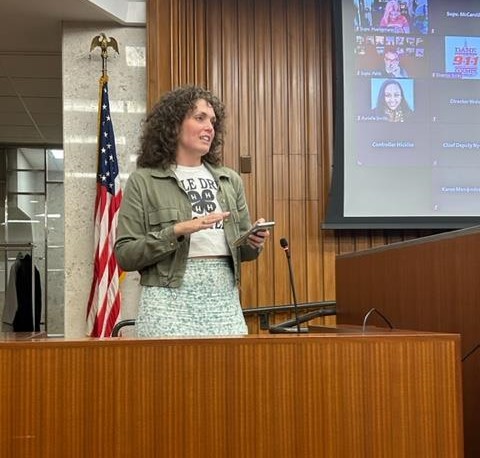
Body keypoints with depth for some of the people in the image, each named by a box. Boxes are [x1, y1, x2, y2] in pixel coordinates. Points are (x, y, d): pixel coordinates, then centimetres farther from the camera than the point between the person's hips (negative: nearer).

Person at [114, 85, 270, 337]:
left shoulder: (230, 180, 12)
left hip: (225, 298, 4)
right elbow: (125, 254, -6)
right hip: (170, 300, -4)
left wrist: (254, 242, -6)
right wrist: (177, 232, -17)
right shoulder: (143, 181, 0)